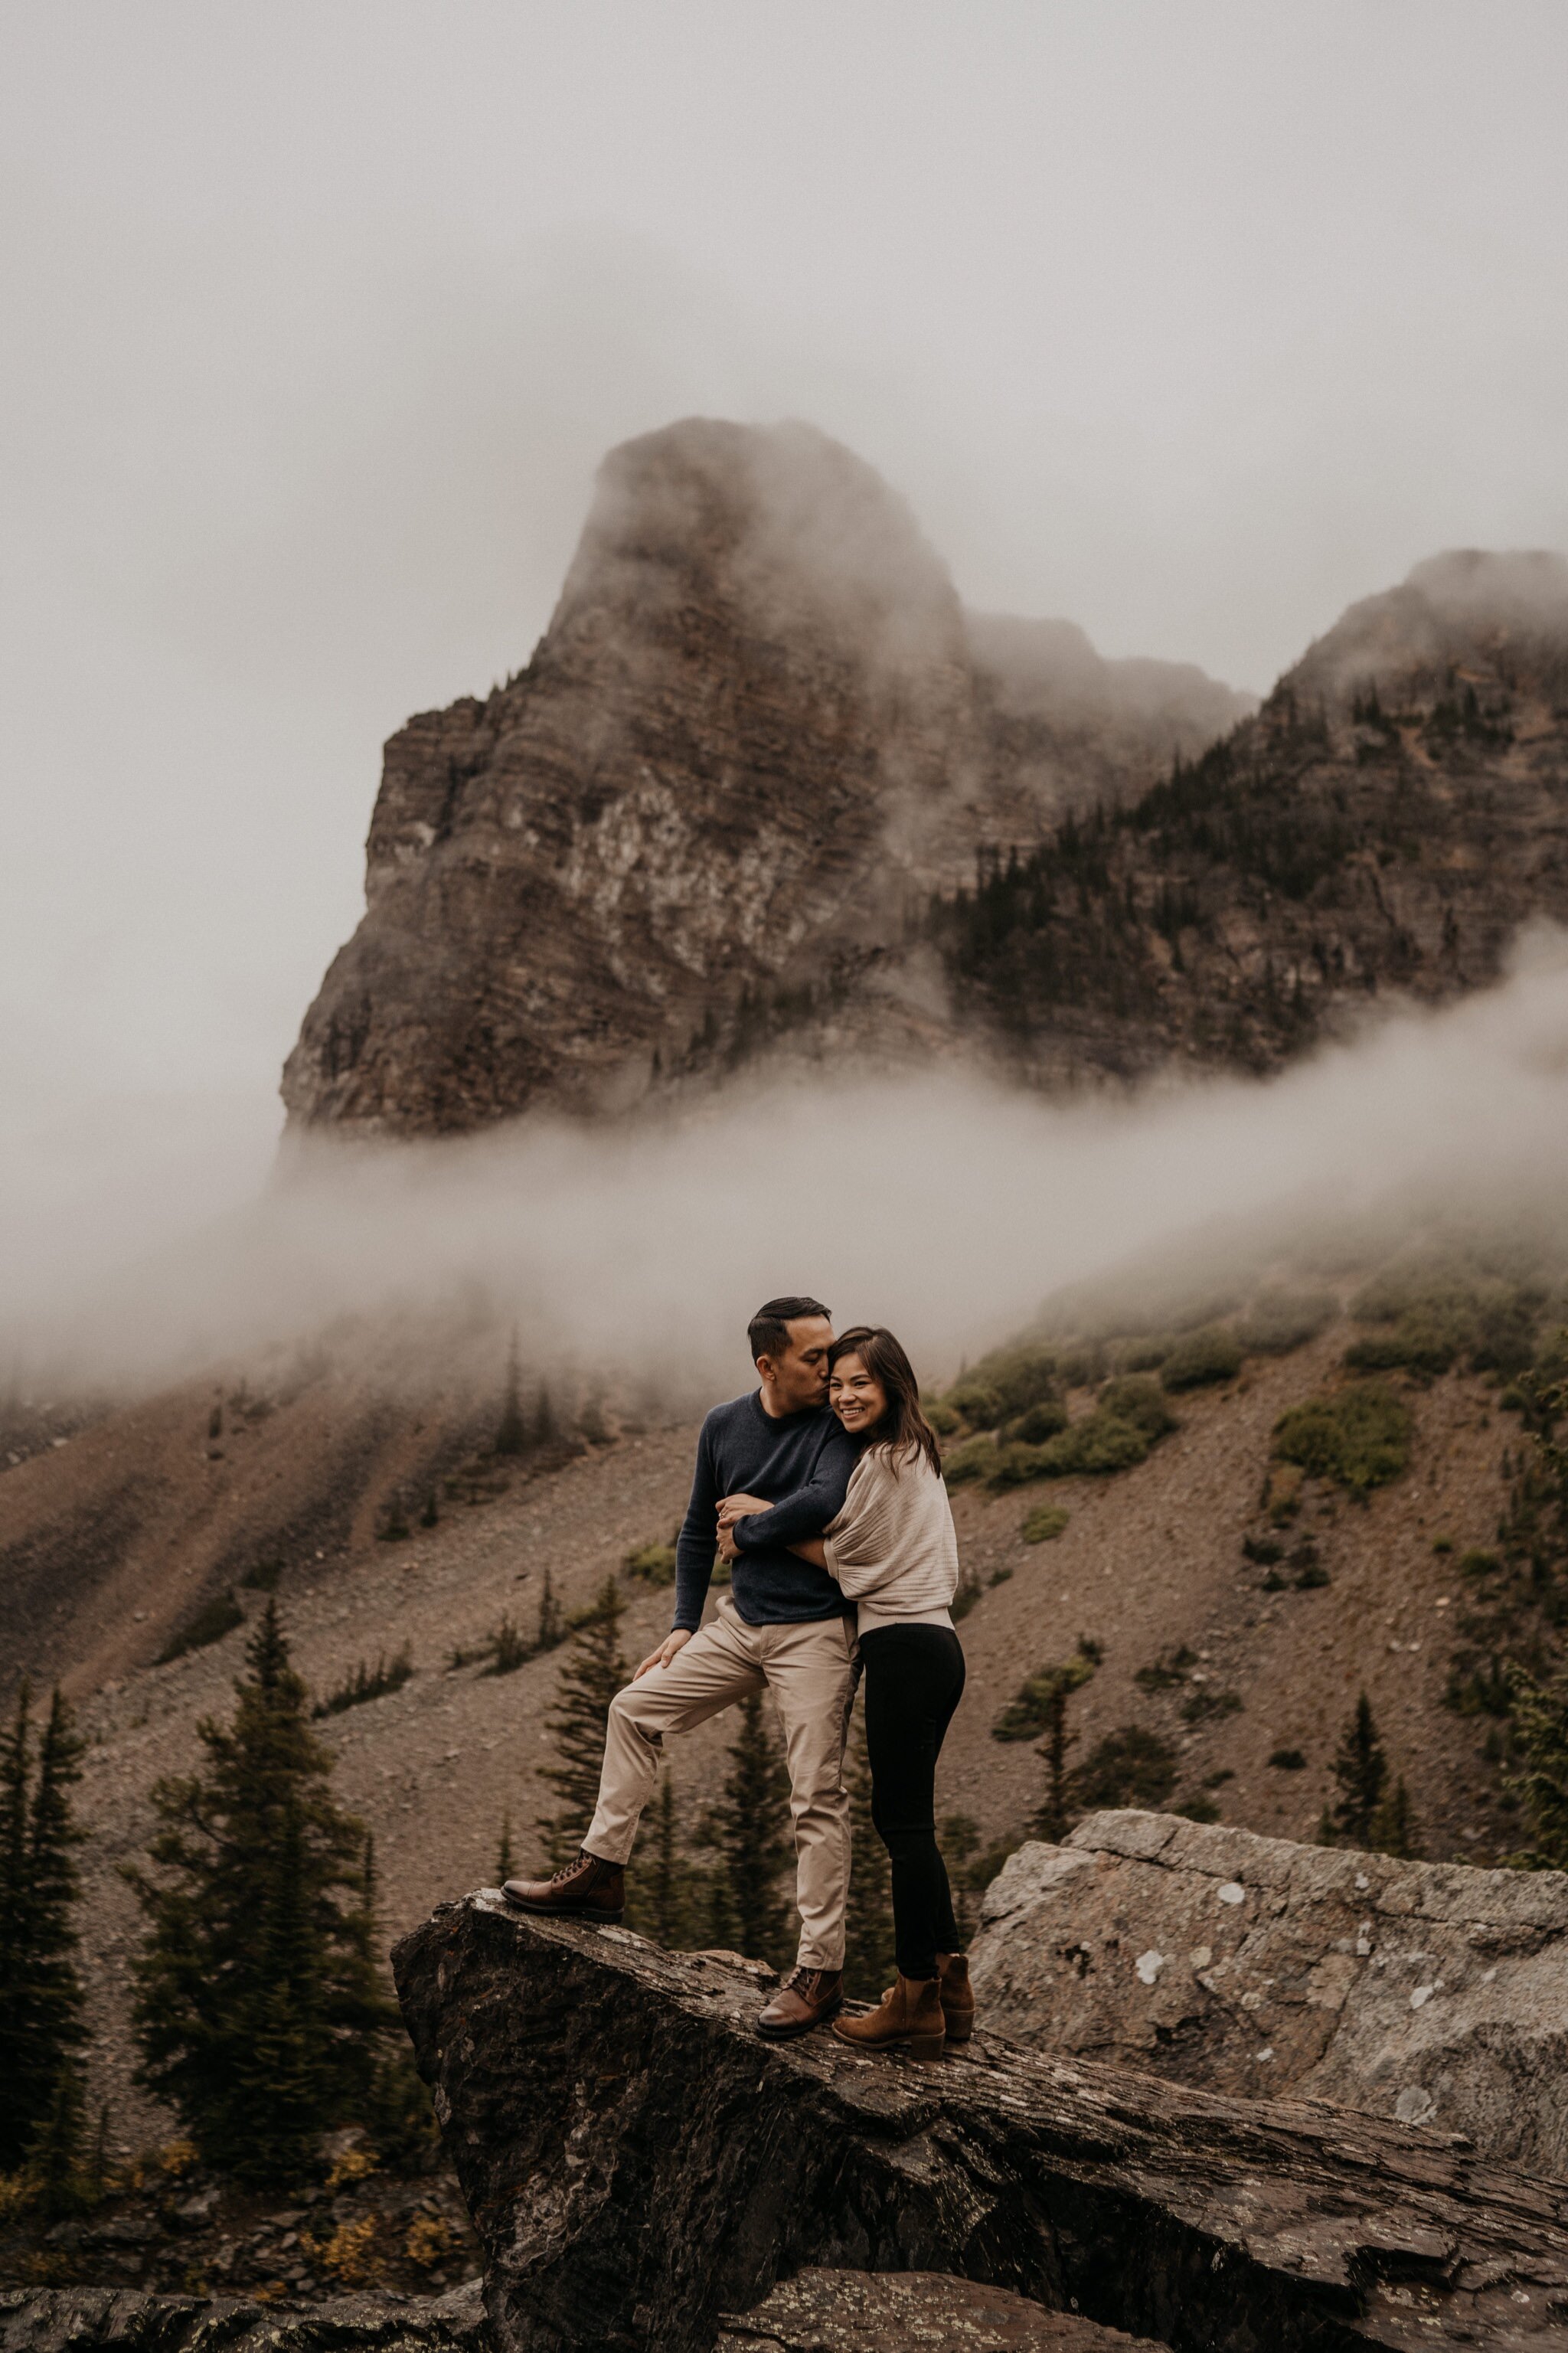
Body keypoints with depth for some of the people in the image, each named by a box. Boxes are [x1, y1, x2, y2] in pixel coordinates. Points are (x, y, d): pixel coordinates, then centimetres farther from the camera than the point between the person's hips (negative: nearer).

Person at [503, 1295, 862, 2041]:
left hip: (815, 1631, -6)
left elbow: (826, 1499, -31)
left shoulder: (837, 1423, -12)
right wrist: (683, 1626, 10)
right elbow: (698, 1531, 15)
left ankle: (820, 1971, -2)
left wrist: (745, 1527, -14)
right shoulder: (724, 1427, 4)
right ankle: (602, 1871, 23)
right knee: (635, 1708, 12)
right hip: (740, 1621, 6)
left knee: (817, 1796, -8)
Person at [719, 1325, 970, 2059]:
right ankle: (947, 1988, 23)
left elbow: (839, 1556, -7)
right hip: (929, 1645, 10)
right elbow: (864, 1549, 14)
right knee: (902, 1817, 16)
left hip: (904, 1648, -10)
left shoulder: (886, 1461, -12)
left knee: (905, 1821, -4)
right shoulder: (916, 1454, 17)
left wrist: (759, 1523, 3)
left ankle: (916, 2003, 2)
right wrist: (766, 1520, 8)